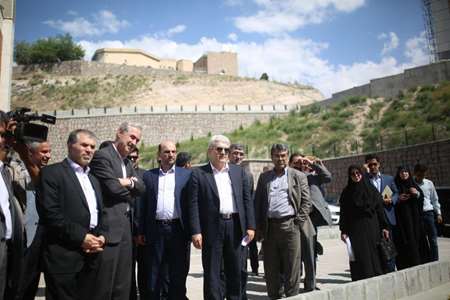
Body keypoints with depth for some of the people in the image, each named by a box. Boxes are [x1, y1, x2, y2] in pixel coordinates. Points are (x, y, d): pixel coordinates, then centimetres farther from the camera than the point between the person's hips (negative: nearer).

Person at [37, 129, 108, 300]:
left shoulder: (93, 179, 19)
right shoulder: (51, 173, -4)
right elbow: (50, 213, -15)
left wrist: (102, 236, 1)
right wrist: (81, 237, -15)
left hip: (91, 255, 7)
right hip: (64, 255, -7)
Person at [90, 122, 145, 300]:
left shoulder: (127, 162, 17)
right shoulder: (102, 156, -10)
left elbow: (141, 188, 9)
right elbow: (112, 187, -19)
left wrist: (130, 182, -12)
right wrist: (130, 187, 0)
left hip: (125, 225, 9)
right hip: (109, 225, -9)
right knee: (104, 285, 1)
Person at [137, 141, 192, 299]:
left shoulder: (187, 174, 5)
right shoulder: (148, 175, 8)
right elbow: (143, 205, 7)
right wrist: (141, 231, 3)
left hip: (178, 229, -1)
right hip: (156, 230, 1)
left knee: (179, 274, 9)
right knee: (154, 275, 11)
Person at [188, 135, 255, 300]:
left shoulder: (239, 171, 10)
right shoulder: (198, 173, 0)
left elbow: (247, 200, 9)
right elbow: (194, 204, -5)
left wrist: (250, 226, 2)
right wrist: (196, 231, -12)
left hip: (235, 226, 4)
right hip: (212, 228, -3)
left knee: (235, 271, 13)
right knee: (211, 273, 5)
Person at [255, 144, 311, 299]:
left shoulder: (298, 176, 8)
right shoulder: (264, 177, 15)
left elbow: (306, 201, 4)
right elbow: (257, 202, 11)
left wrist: (298, 222, -6)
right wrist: (259, 227, 3)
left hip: (289, 226, -2)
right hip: (269, 227, 3)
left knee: (292, 268, 0)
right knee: (271, 269, 9)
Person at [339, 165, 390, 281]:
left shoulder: (370, 189, 8)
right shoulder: (347, 192, 4)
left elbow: (379, 209, 7)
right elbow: (343, 213, 1)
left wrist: (384, 227, 1)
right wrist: (343, 231, -6)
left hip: (372, 228, 1)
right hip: (355, 230, -1)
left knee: (374, 256, 2)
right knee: (360, 258, -4)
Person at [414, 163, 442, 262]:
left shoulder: (429, 183, 8)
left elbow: (435, 199, 14)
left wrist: (438, 213, 10)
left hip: (429, 213, 3)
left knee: (433, 240, 4)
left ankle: (434, 261, 13)